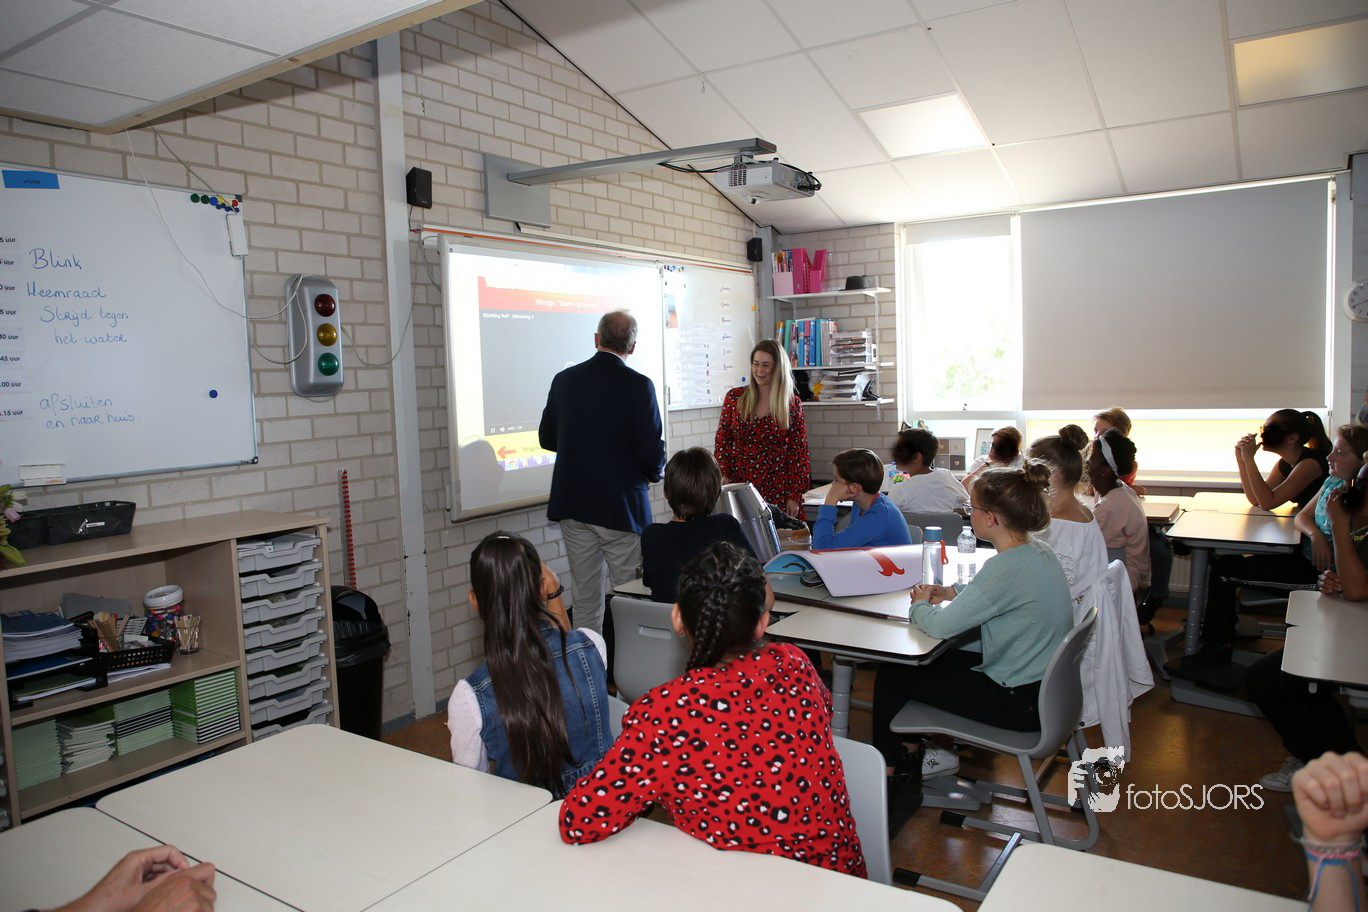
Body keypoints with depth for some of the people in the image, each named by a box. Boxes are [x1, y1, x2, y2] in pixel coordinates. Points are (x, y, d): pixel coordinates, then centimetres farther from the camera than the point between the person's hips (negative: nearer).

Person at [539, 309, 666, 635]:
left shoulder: (564, 379, 3)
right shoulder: (638, 385, -12)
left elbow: (547, 438, 10)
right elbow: (653, 450, -15)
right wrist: (653, 474, 6)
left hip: (573, 504, 5)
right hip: (622, 507, -5)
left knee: (585, 602, 13)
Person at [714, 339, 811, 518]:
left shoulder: (792, 404, 2)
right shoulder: (735, 397, 5)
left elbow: (798, 452, 2)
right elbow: (722, 441, 7)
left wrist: (795, 497, -3)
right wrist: (723, 475, -8)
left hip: (777, 490, -1)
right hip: (738, 486, 1)